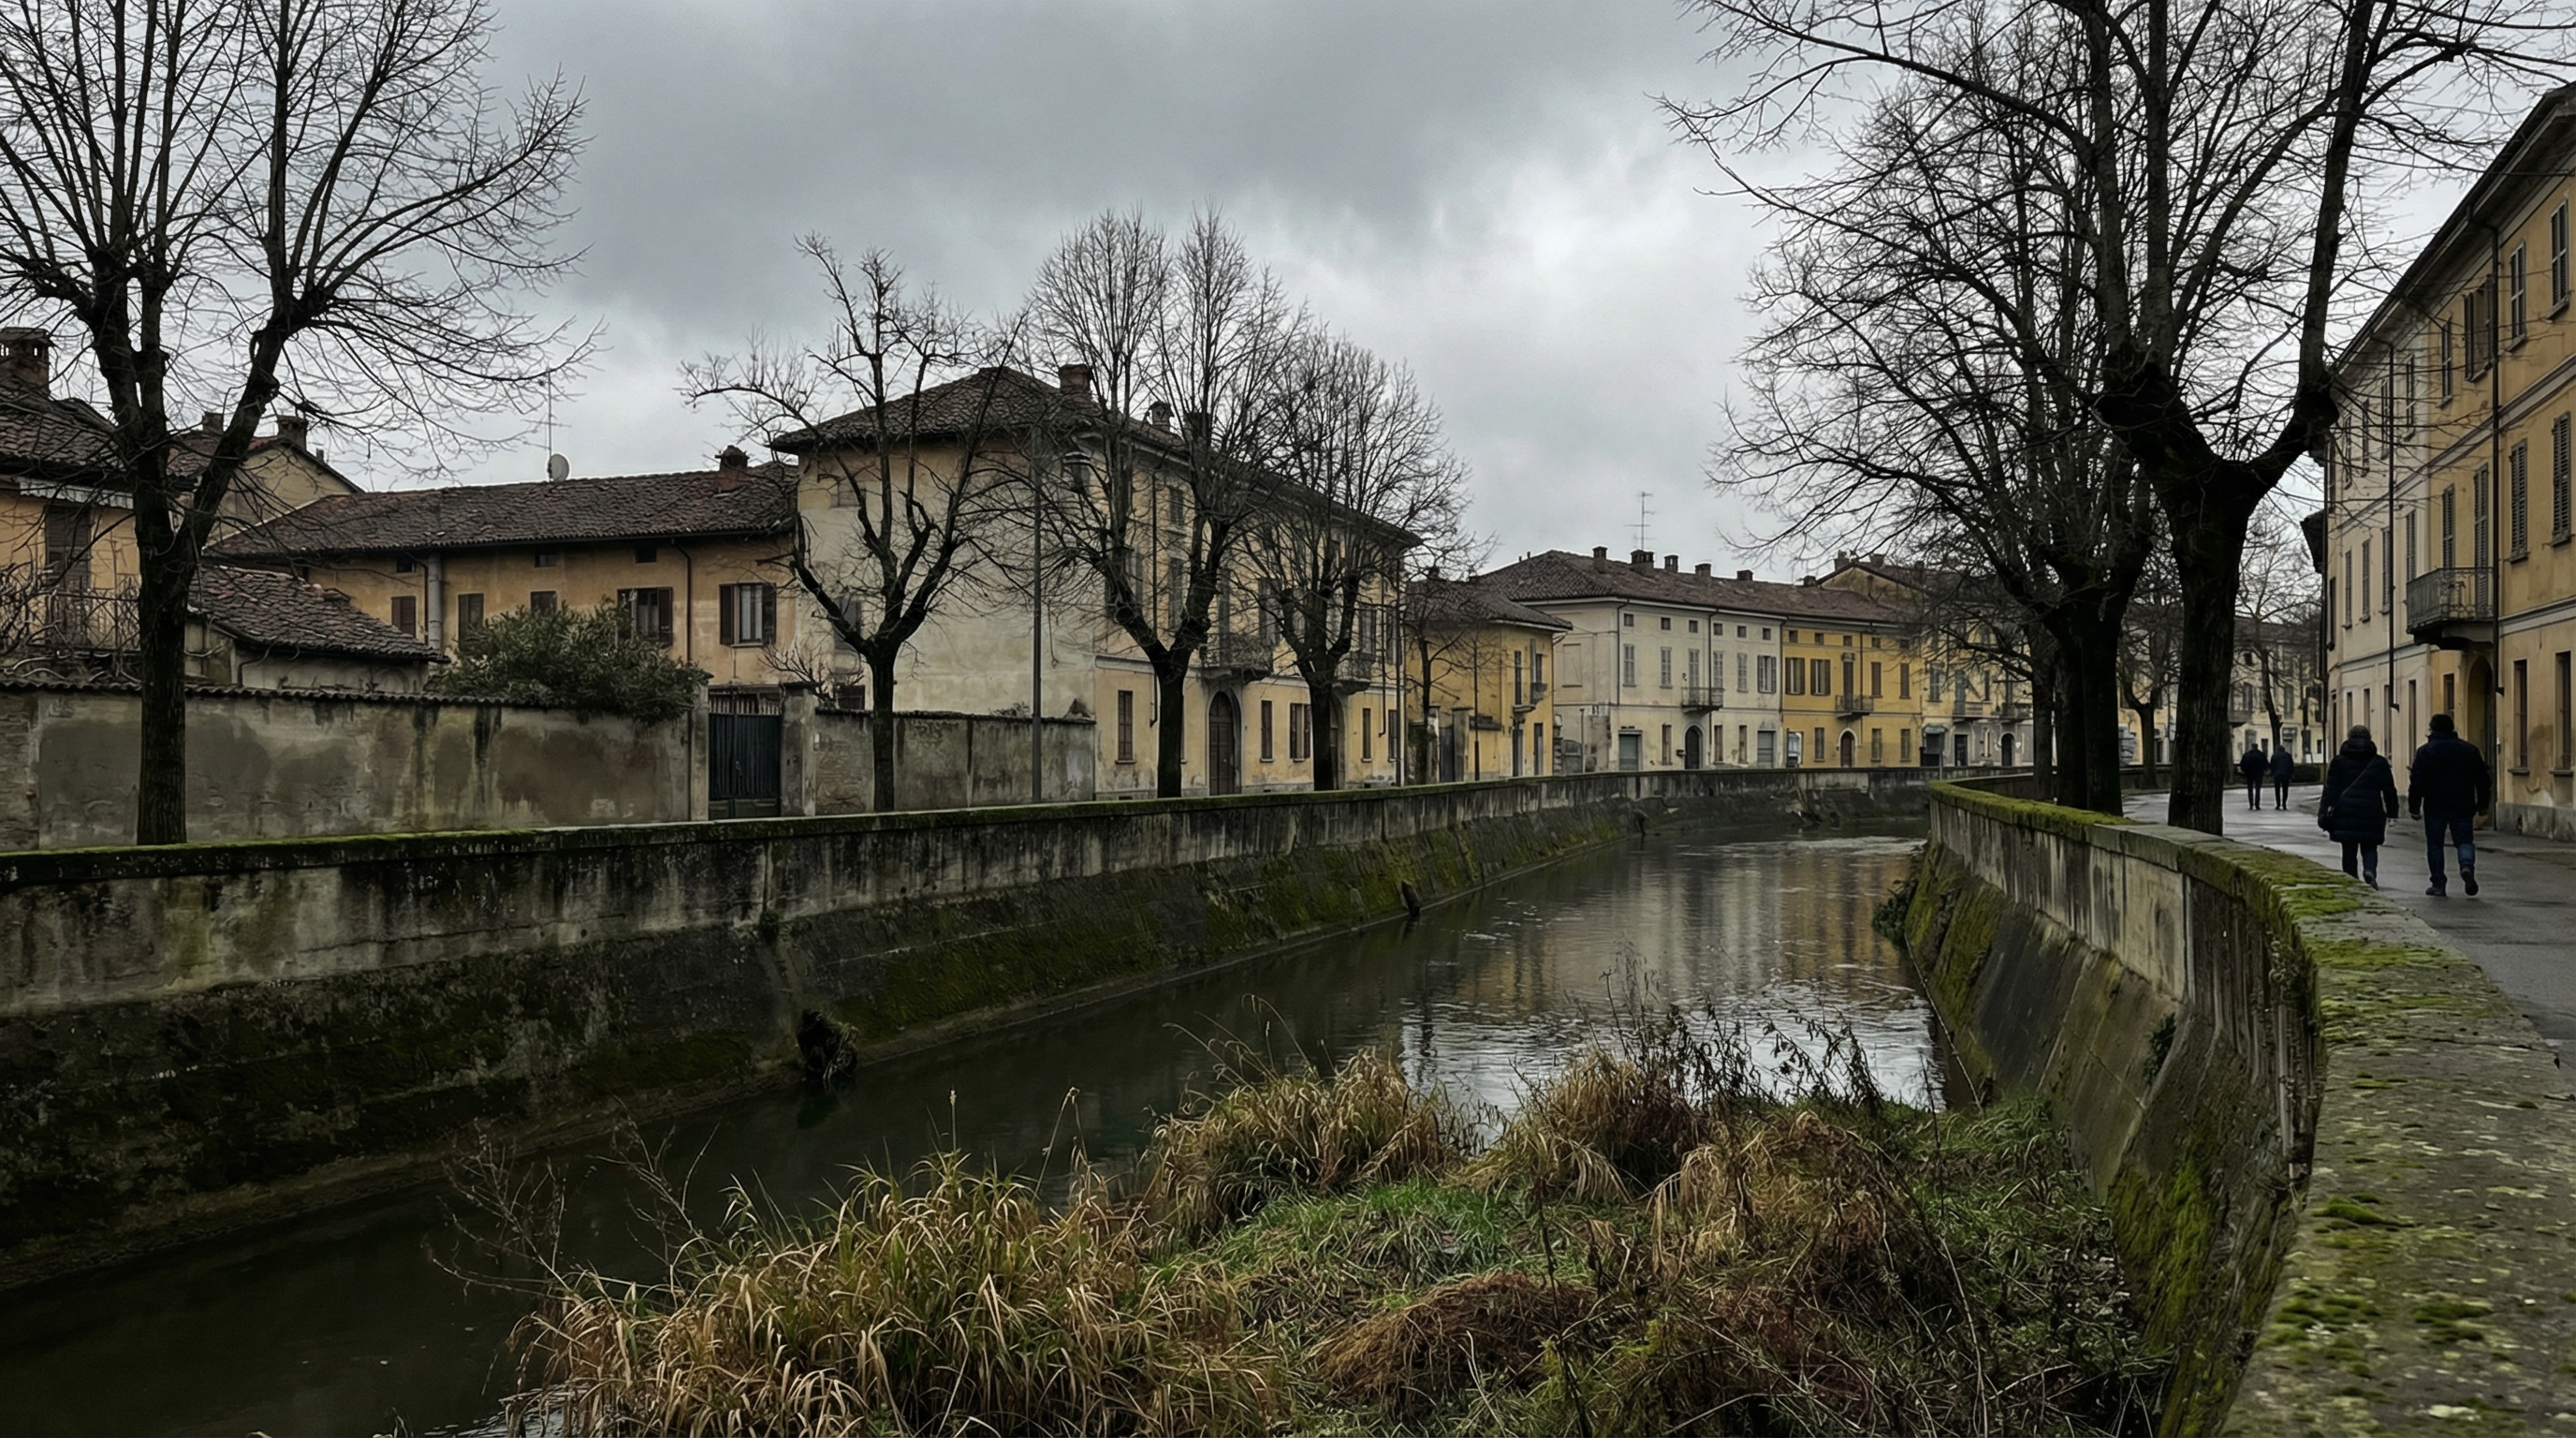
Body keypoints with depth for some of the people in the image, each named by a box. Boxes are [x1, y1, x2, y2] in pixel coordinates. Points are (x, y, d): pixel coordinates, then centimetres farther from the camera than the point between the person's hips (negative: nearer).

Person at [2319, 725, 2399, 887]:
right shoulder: (2380, 762, 6)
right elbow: (2389, 790, 8)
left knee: (2349, 851, 7)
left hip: (2345, 814, -1)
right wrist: (2392, 812, 14)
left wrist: (2324, 813, -1)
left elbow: (2330, 790, -1)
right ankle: (2370, 870, -18)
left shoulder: (2339, 761, 2)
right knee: (2369, 848, 11)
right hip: (2372, 813, 1)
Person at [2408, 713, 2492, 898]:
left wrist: (2414, 807, -4)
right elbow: (2483, 780, 9)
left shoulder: (2425, 751, -4)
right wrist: (2482, 805, 16)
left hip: (2435, 807, -2)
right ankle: (2467, 865, -21)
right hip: (2463, 806, 2)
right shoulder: (2470, 750, 7)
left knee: (2435, 844, 6)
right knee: (2464, 840, 9)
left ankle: (2438, 884, 5)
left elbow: (2418, 782, -9)